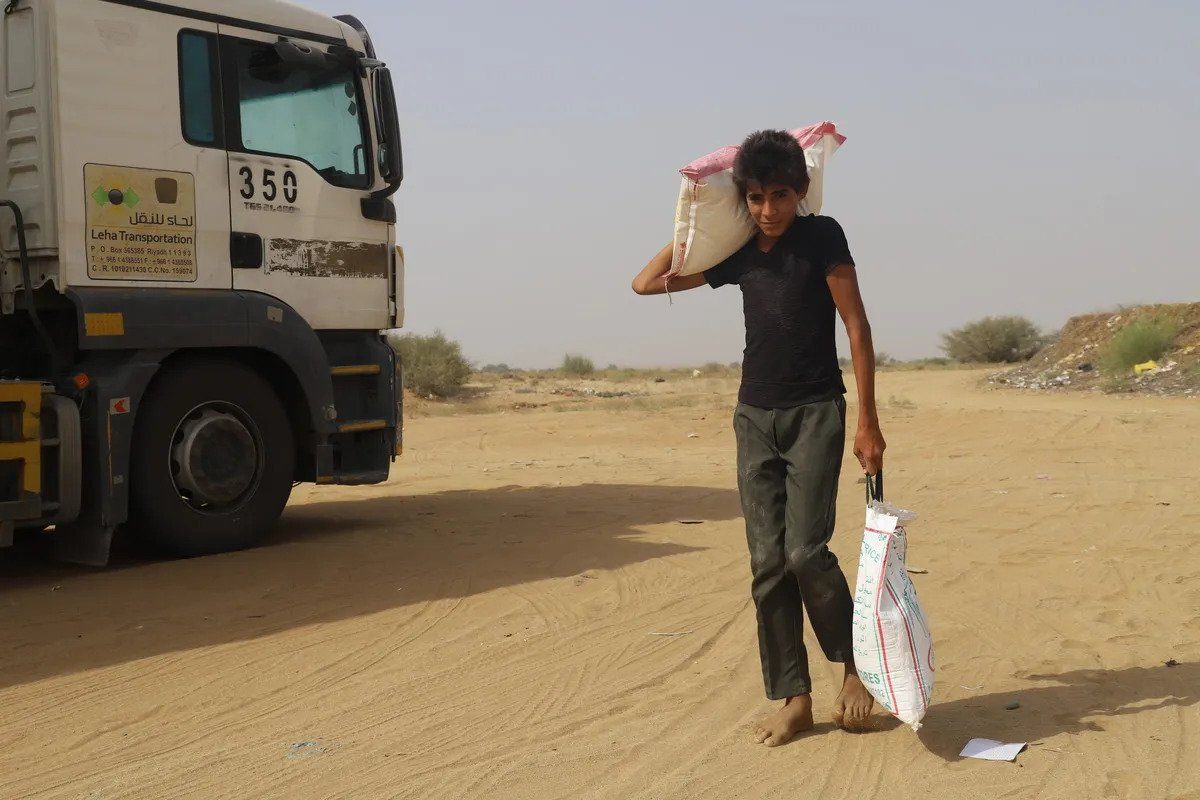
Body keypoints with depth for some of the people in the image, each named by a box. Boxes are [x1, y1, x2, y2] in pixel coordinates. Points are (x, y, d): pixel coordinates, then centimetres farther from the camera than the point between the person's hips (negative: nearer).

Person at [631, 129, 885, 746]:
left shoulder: (821, 237, -4)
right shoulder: (738, 253, 10)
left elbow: (857, 327, -7)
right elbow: (646, 282, 16)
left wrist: (868, 423, -11)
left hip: (814, 413, -5)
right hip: (755, 417, 5)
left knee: (805, 550, -15)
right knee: (767, 564, 1)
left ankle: (855, 662, 10)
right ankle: (793, 699, 9)